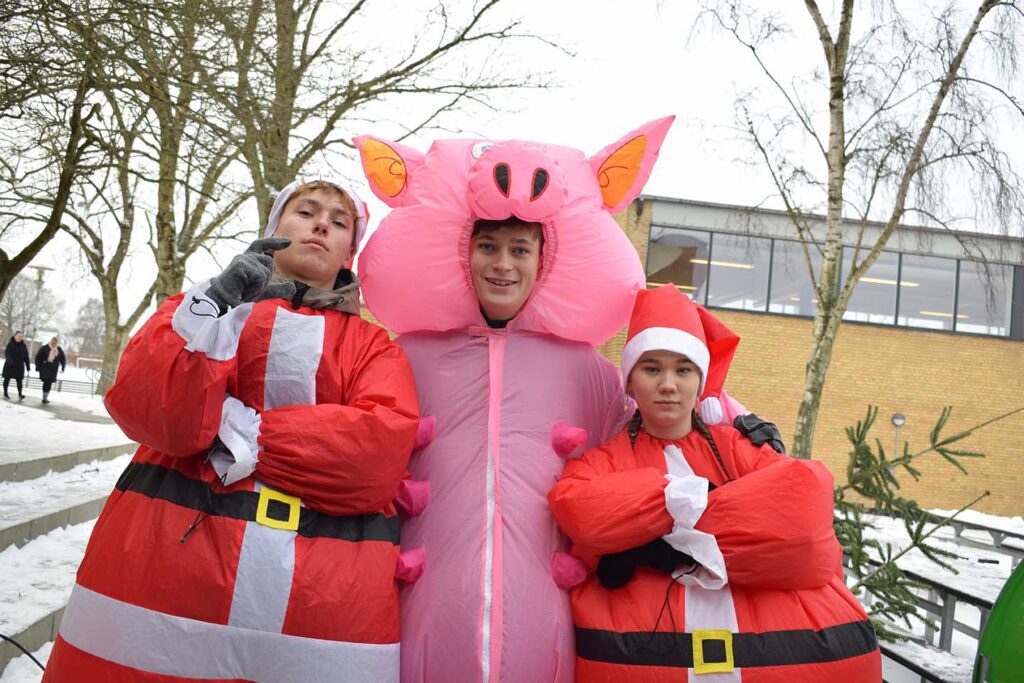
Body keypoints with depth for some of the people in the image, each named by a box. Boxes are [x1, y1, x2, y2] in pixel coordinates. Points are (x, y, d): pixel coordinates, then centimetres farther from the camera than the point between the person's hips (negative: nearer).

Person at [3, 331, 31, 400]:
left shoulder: (23, 346, 4)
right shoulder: (10, 344, -7)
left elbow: (26, 357, 8)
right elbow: (7, 353, -16)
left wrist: (28, 366, 8)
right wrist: (10, 361, -34)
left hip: (19, 366, 2)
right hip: (10, 366, -2)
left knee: (19, 380, -6)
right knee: (7, 379, 10)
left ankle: (20, 395, -14)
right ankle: (5, 393, 22)